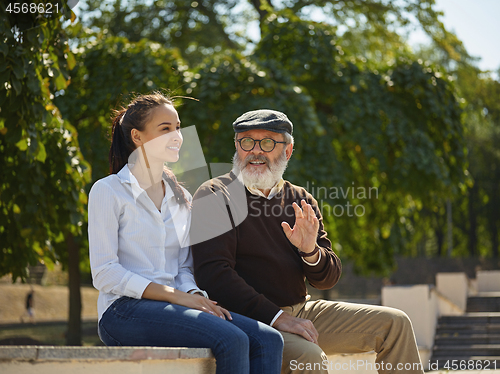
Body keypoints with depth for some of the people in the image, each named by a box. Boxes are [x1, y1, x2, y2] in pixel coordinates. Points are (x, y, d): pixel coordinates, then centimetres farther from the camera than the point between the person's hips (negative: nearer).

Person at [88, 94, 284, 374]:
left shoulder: (181, 198, 20)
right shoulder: (108, 191, 0)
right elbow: (104, 274, -7)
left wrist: (195, 295, -4)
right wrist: (175, 295, -15)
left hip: (171, 307, 6)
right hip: (124, 310, -6)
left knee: (268, 340, -20)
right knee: (231, 340, -31)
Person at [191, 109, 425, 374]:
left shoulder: (300, 201, 12)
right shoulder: (215, 196, -6)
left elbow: (327, 279, 11)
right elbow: (212, 273, -17)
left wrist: (311, 251, -14)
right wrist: (276, 317, -24)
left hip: (300, 312, 7)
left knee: (394, 324, 2)